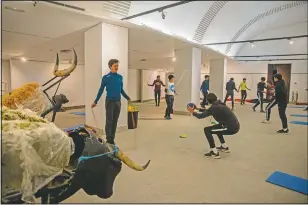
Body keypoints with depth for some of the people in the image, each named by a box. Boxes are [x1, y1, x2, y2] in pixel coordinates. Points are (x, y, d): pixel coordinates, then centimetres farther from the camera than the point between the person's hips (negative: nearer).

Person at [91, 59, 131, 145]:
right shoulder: (106, 77, -4)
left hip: (118, 102, 4)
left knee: (115, 121, 8)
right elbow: (101, 90, 1)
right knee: (109, 121, -2)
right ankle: (108, 140, 6)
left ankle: (112, 139, 18)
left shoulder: (120, 77, 7)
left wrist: (128, 98, 17)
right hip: (109, 101, -4)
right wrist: (95, 102, -1)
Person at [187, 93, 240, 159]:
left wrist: (193, 112, 5)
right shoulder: (219, 104, 13)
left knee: (207, 130, -6)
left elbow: (201, 116, -10)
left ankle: (214, 153, -6)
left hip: (231, 128, -9)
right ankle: (224, 147, 41)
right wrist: (198, 109, 34)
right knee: (217, 127, 33)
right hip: (235, 126, 9)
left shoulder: (214, 107, -12)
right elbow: (208, 111, 30)